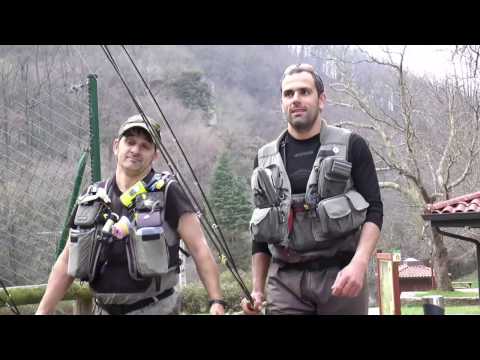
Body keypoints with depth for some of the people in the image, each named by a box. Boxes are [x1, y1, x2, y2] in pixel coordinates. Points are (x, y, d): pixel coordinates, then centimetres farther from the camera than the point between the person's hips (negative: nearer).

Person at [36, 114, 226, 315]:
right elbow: (67, 261, 11)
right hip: (104, 309, 5)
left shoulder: (166, 194, -5)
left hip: (154, 309, -4)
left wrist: (216, 300, -17)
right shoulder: (92, 200, 7)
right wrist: (43, 311, 7)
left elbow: (199, 248, -9)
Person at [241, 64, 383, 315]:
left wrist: (358, 264, -18)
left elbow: (373, 210, -2)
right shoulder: (266, 159, 12)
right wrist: (257, 289, 9)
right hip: (285, 280, 2)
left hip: (340, 274, -2)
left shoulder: (350, 146, 3)